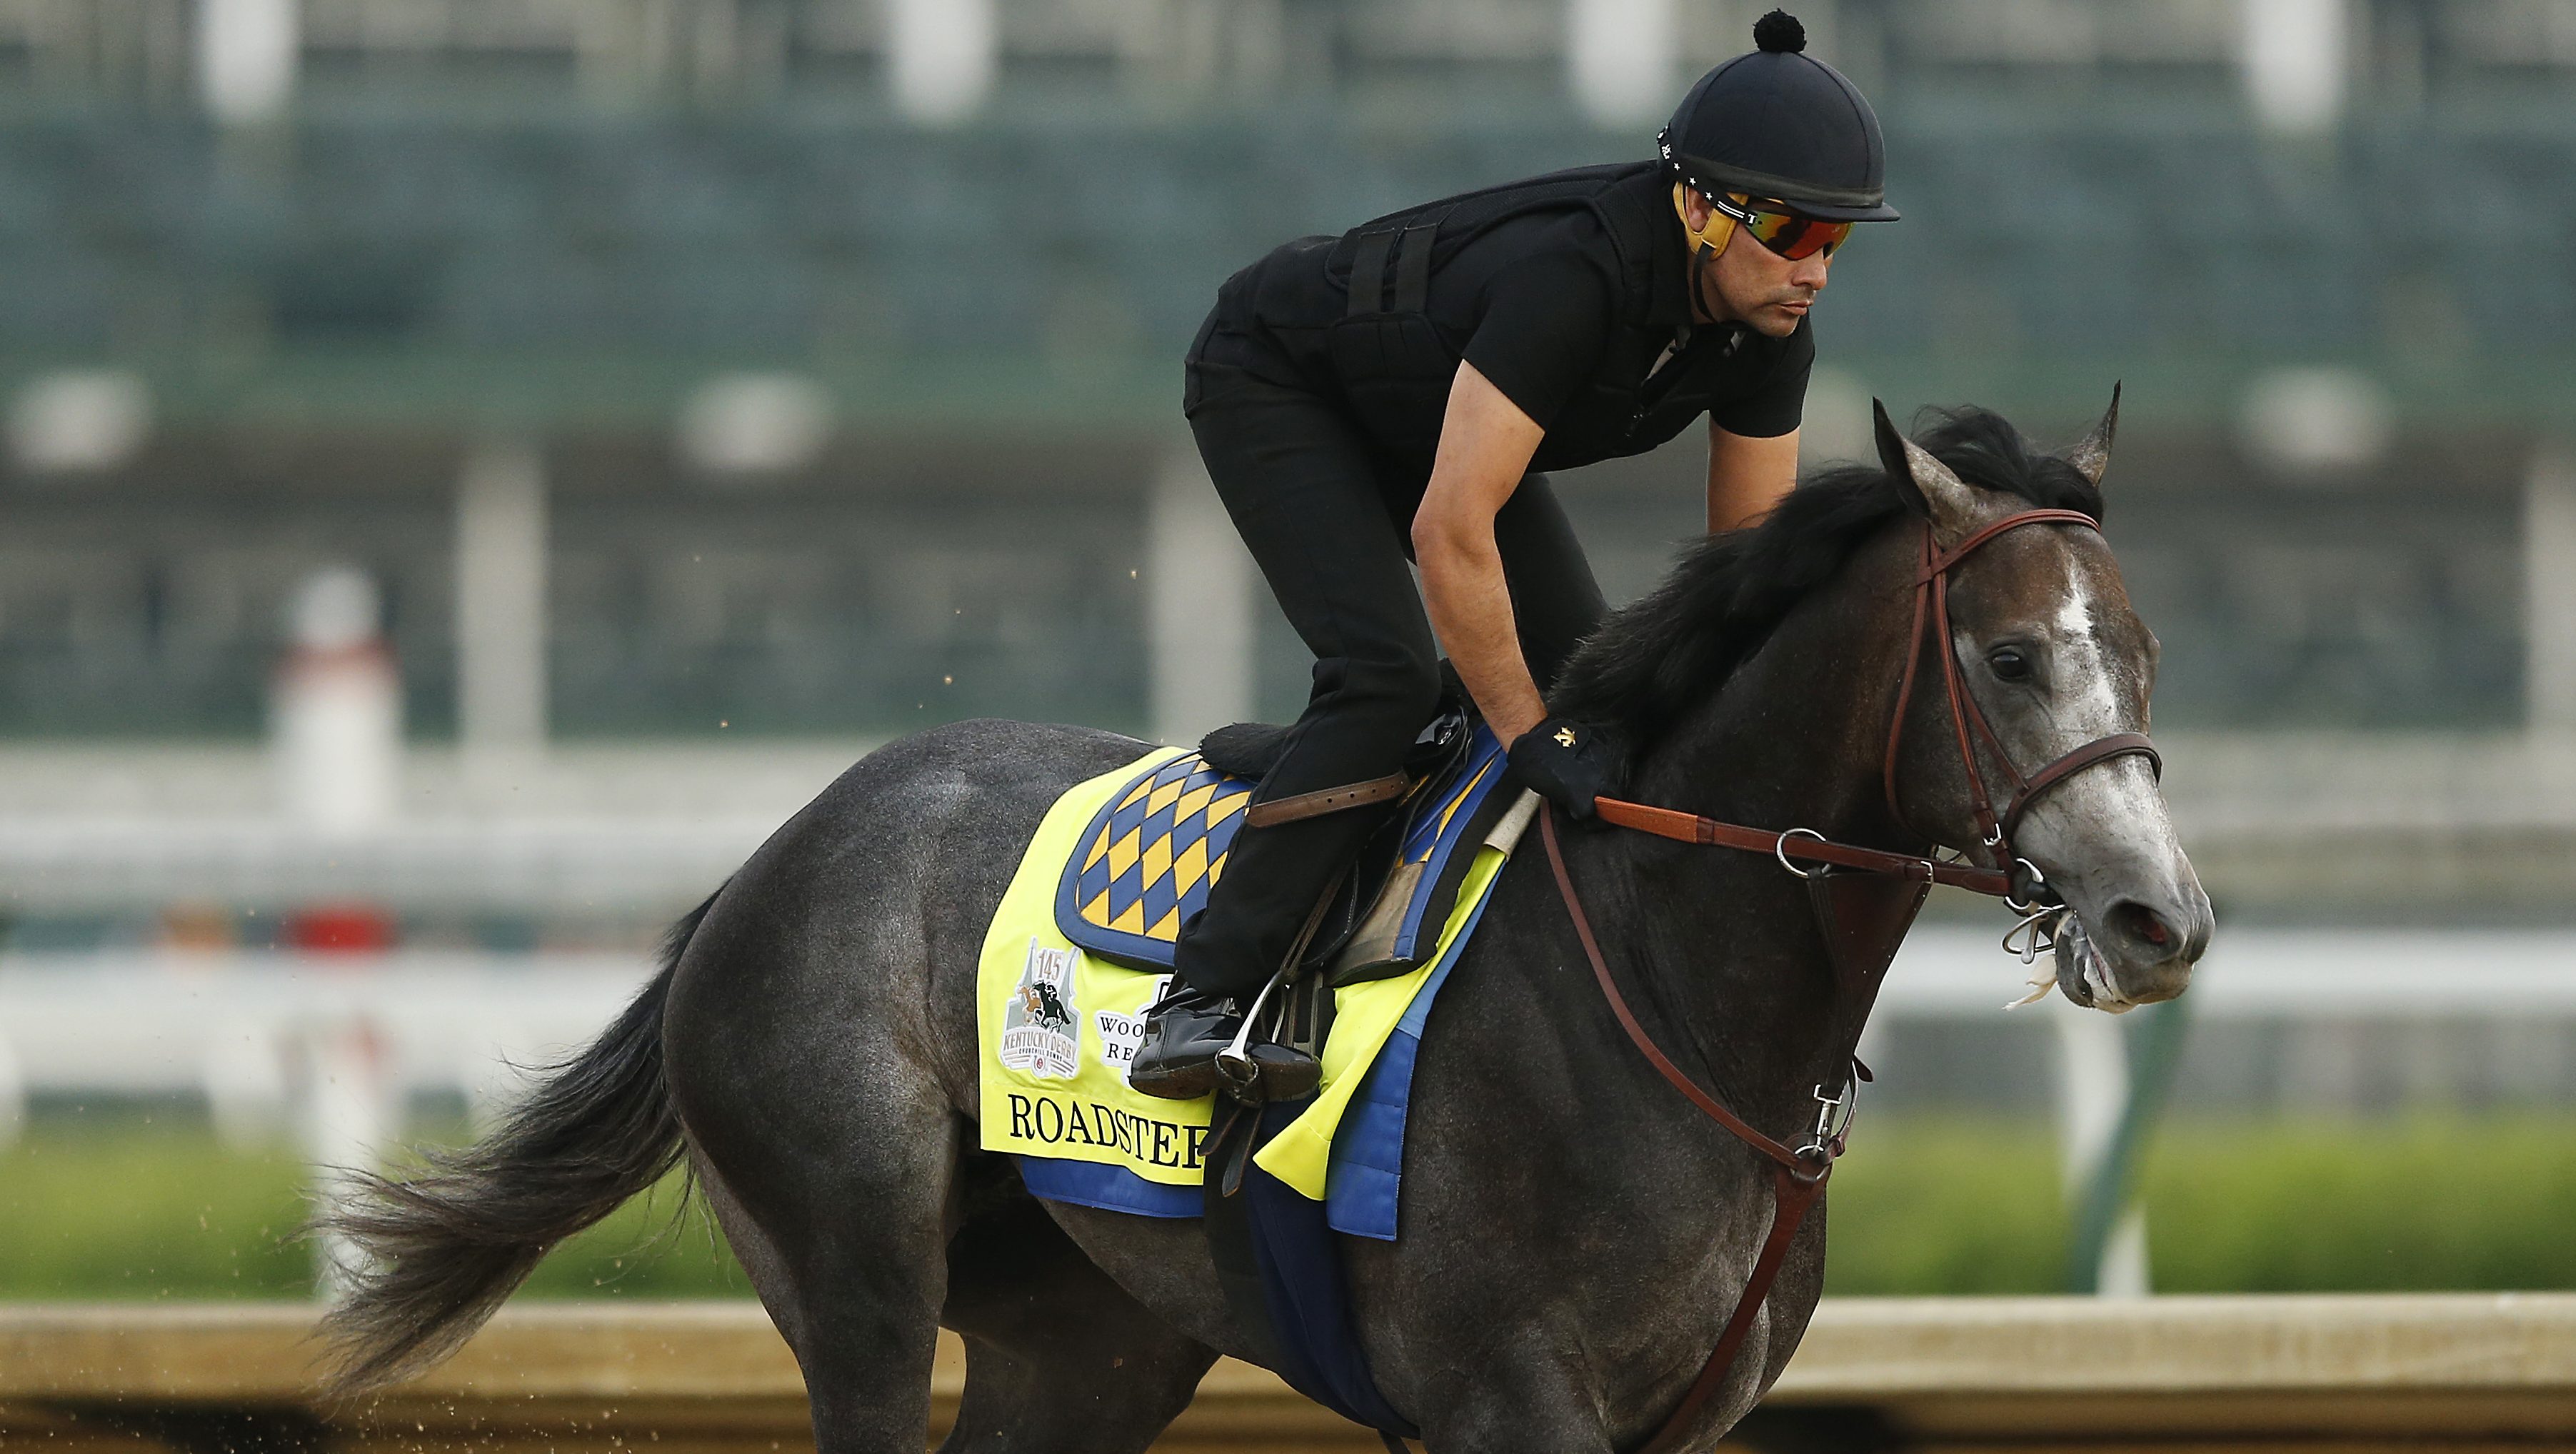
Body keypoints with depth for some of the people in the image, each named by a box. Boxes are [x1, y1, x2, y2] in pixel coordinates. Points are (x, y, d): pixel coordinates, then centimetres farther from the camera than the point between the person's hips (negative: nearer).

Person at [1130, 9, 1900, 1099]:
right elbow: (1449, 533, -42)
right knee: (1387, 674, -25)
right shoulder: (1572, 274, -42)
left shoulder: (1769, 330, -17)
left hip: (1424, 419, 8)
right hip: (1274, 384, -8)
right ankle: (1204, 996, -23)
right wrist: (1532, 740, -37)